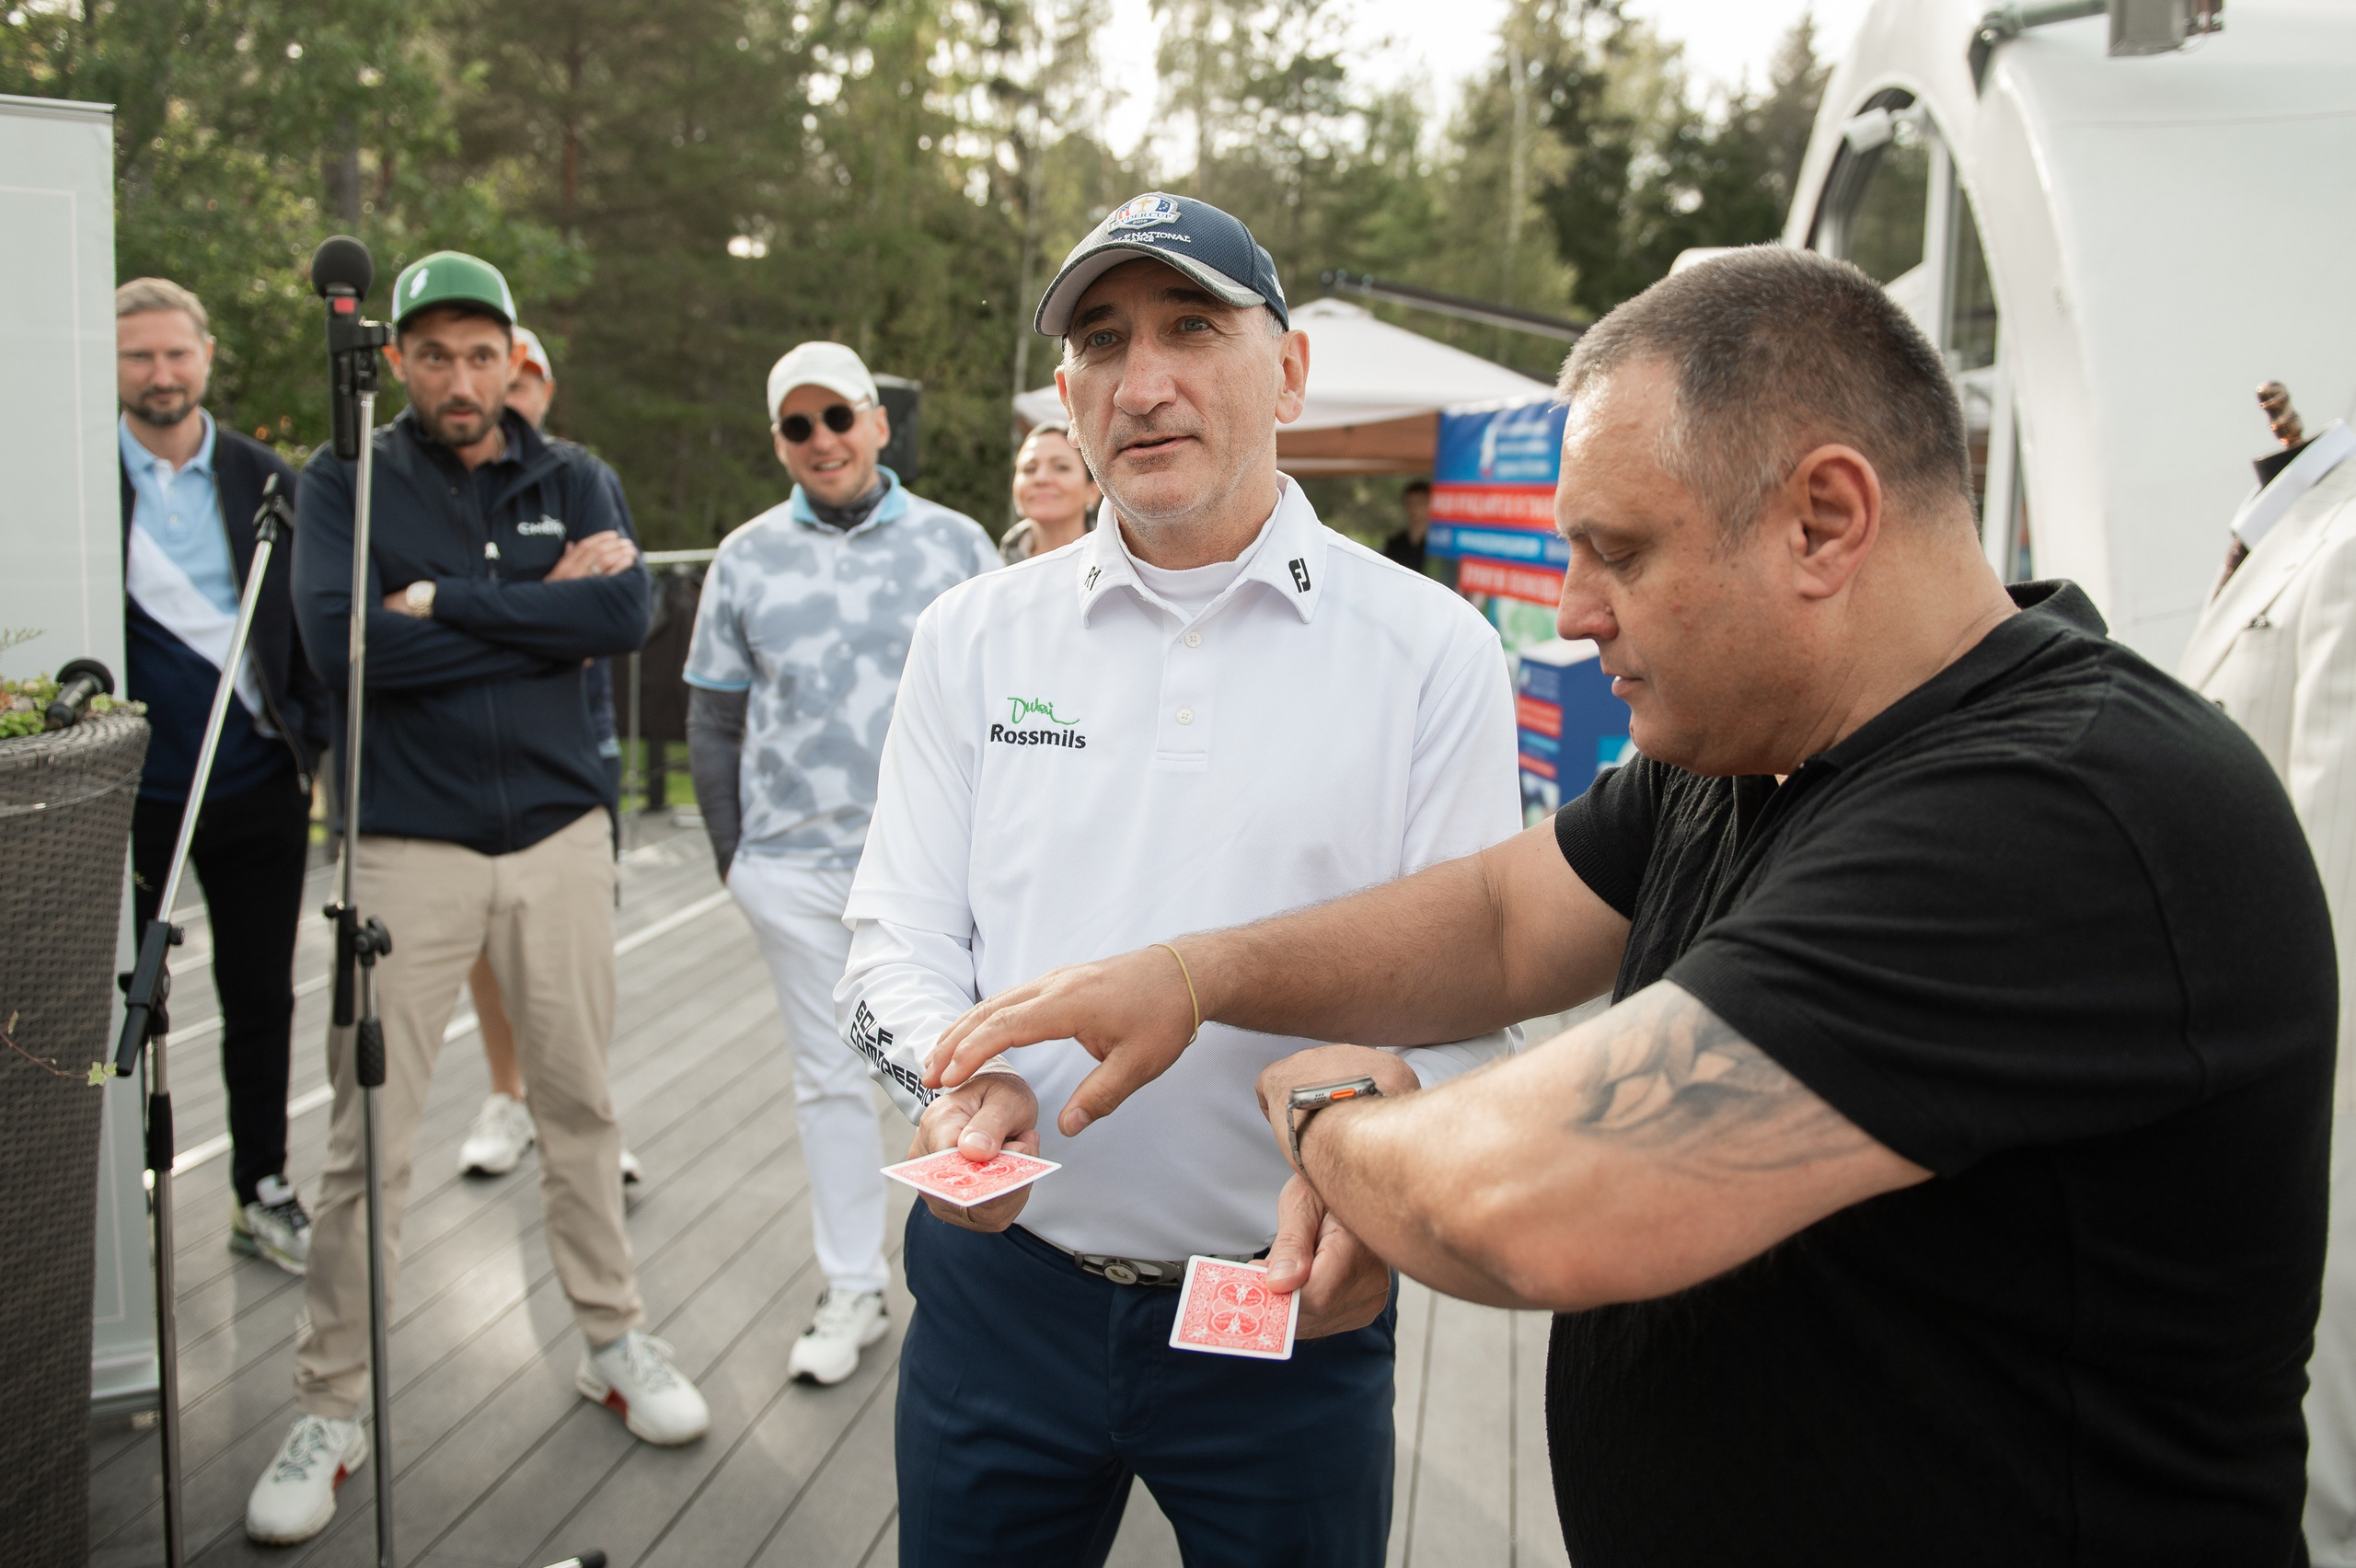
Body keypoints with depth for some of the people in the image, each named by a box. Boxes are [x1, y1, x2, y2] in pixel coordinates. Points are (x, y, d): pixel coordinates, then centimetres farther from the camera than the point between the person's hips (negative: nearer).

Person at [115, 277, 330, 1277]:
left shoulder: (267, 480, 5)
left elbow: (309, 622, 9)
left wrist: (313, 745, 2)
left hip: (257, 787, 2)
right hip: (127, 791, -1)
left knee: (262, 1000, 10)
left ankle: (262, 1192, 25)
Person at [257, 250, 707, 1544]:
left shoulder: (570, 482, 7)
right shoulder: (345, 483, 0)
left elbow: (627, 614, -11)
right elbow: (339, 641, -17)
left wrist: (446, 601, -15)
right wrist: (537, 611, -14)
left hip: (560, 833, 2)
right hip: (408, 846, -2)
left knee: (580, 1107, 13)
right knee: (368, 1140, 1)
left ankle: (612, 1342, 29)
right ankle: (328, 1410, 16)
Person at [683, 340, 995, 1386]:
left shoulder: (955, 544, 2)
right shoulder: (746, 559, 6)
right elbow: (712, 719, 10)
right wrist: (731, 856, 6)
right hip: (797, 869, 2)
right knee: (830, 1080, 10)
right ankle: (853, 1292, 24)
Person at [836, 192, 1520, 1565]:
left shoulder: (1431, 650, -4)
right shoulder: (975, 637, 3)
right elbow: (900, 935, 5)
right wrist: (962, 1072, -17)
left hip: (1290, 1306, -1)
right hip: (1001, 1283, 2)